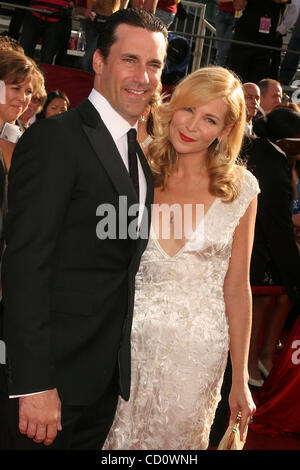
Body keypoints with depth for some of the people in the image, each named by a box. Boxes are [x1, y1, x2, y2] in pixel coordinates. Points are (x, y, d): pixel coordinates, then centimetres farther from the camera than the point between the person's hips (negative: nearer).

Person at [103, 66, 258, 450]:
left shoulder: (239, 189, -4)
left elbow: (236, 288, -1)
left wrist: (240, 380, 1)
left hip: (198, 348, -1)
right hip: (130, 339, 1)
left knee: (177, 439, 11)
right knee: (119, 439, 11)